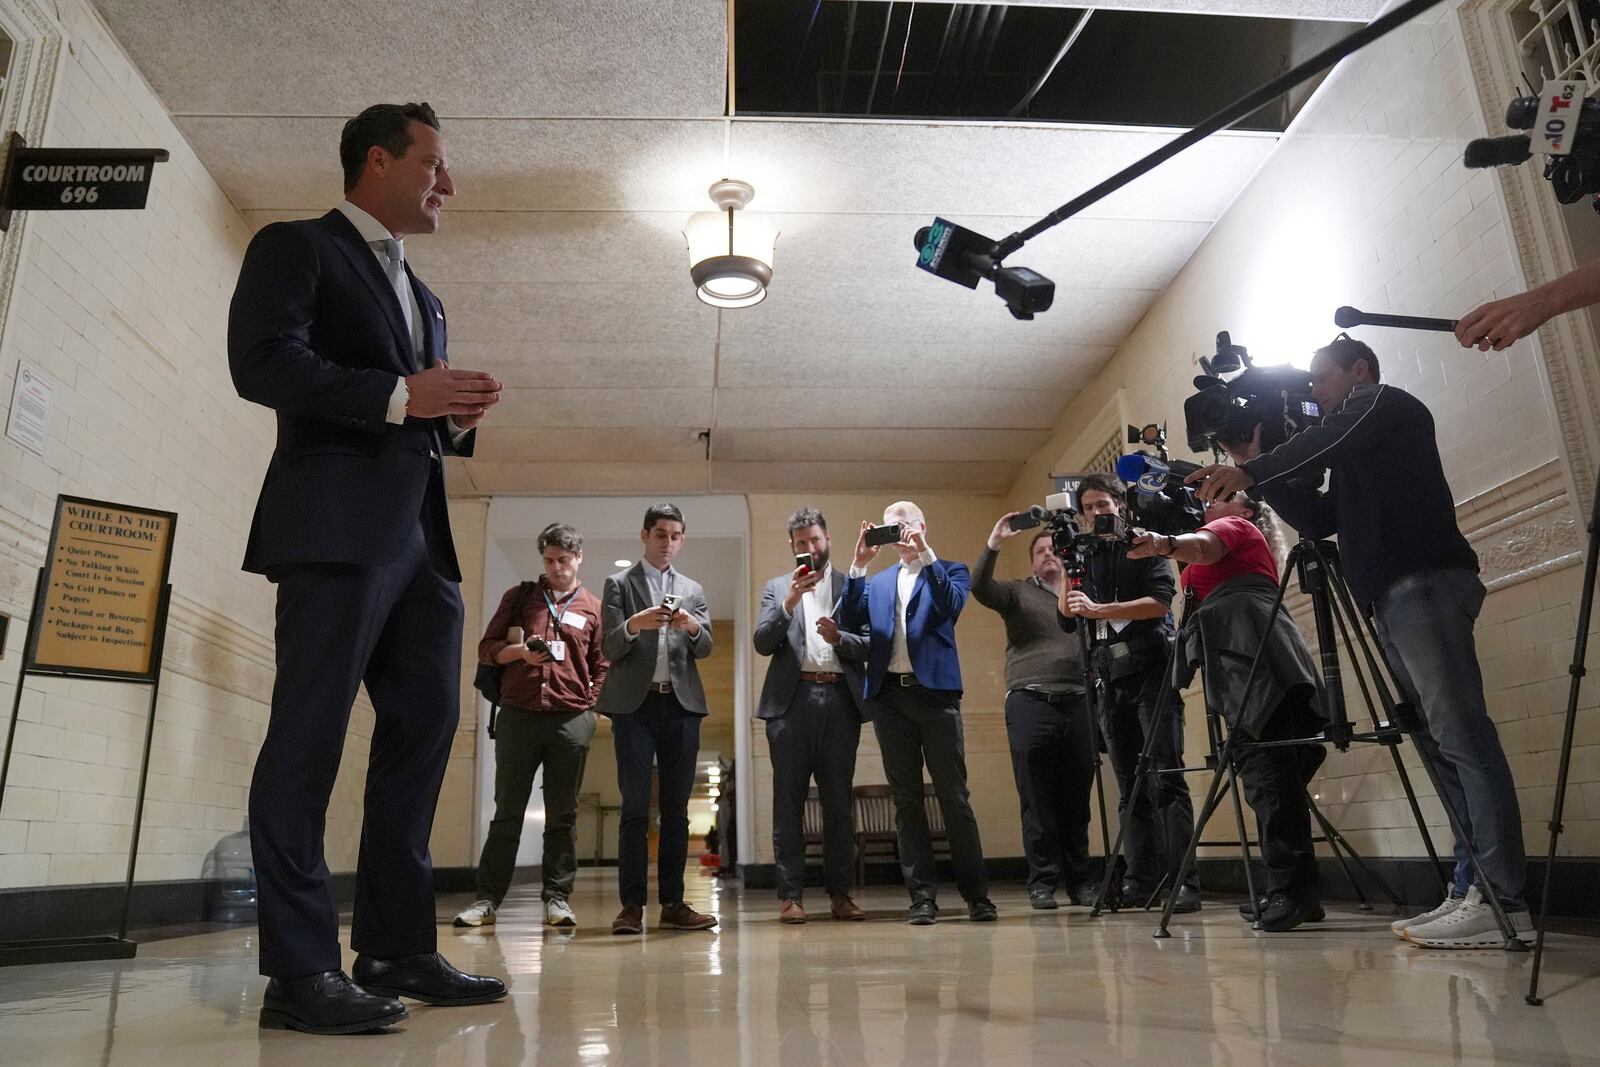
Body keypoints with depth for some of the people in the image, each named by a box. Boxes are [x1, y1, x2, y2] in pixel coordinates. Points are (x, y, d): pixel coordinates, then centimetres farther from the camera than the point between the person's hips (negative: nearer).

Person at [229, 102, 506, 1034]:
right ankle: (301, 968, 0)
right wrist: (401, 395, -17)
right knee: (309, 736, -6)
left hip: (422, 533, 8)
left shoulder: (422, 296, 28)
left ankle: (398, 948, 13)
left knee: (424, 728, 5)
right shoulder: (296, 247, 5)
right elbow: (262, 362, -11)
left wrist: (457, 417, 6)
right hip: (337, 526, -8)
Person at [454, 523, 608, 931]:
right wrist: (520, 651, -9)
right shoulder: (520, 596, 13)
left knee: (562, 814, 4)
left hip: (571, 719, 0)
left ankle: (557, 897, 10)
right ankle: (488, 898, 10)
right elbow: (487, 648, 10)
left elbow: (601, 667, 12)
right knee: (507, 811, 4)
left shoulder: (593, 608, 12)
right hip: (518, 714, 0)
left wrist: (590, 707, -1)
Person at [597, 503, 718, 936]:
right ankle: (631, 905, 1)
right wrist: (634, 625, -21)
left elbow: (705, 648, 7)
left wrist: (692, 627, -15)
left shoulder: (692, 590, 17)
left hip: (681, 705, 3)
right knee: (635, 807, -4)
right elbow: (610, 648, -1)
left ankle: (673, 904, 8)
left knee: (676, 808, 4)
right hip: (635, 705, -3)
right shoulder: (619, 584, 8)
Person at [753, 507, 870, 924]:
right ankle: (790, 895, 4)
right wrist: (789, 603, -11)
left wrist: (839, 637, -13)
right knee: (789, 801, 0)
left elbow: (869, 646, 6)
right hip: (791, 700, 0)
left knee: (839, 801, 4)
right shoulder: (777, 588, 14)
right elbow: (762, 643, 1)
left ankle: (840, 893, 12)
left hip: (839, 700, 0)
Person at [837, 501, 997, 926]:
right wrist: (859, 565, -5)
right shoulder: (877, 582, 19)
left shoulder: (949, 570, 9)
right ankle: (923, 896, 11)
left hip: (935, 693, -3)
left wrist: (925, 555, -16)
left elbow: (951, 607, -12)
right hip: (889, 696, 4)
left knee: (954, 796, -1)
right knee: (906, 799, 5)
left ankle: (976, 893, 9)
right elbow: (849, 621, 3)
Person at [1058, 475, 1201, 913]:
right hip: (1111, 679, 5)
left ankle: (1183, 881, -13)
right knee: (1129, 785, 4)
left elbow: (1160, 601, -10)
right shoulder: (1089, 557, 18)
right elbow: (1067, 619, 11)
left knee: (1165, 775, -12)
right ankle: (1142, 880, 6)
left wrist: (1098, 609, -15)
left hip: (1151, 671, -5)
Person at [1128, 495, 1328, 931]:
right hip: (1243, 667, 9)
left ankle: (1294, 888, -23)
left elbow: (1203, 547, -13)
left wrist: (1164, 544, -32)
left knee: (1267, 770, -17)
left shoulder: (1237, 526, 12)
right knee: (1267, 772, 6)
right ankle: (1288, 893, 7)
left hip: (1254, 659, -9)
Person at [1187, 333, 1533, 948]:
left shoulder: (1384, 404, 8)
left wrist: (1249, 471, -10)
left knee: (1460, 736, -15)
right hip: (1393, 598, 9)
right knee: (1442, 744, 2)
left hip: (1423, 585, -9)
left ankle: (1503, 902, -18)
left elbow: (1325, 441, -12)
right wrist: (1259, 471, 19)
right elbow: (1318, 520, 24)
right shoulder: (1354, 461, 31)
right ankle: (1473, 891, 0)